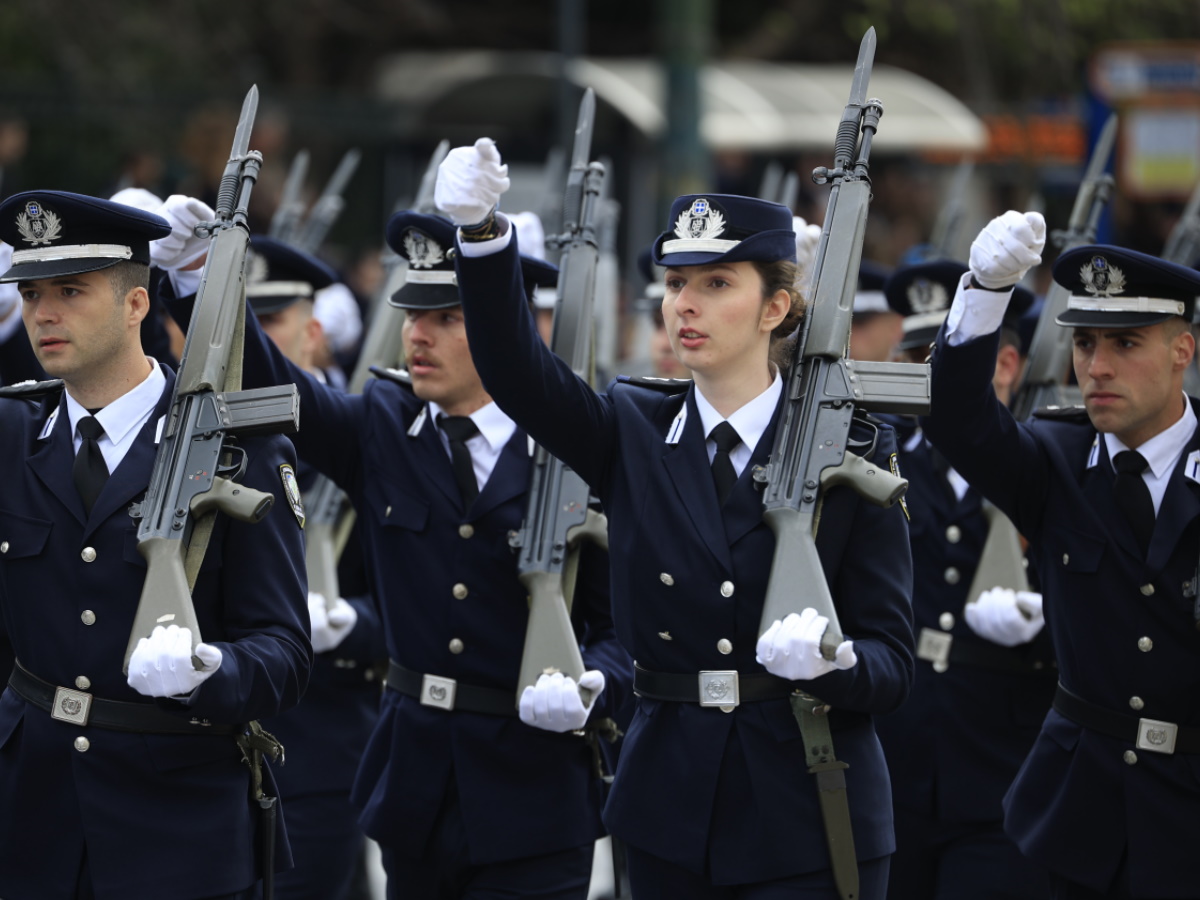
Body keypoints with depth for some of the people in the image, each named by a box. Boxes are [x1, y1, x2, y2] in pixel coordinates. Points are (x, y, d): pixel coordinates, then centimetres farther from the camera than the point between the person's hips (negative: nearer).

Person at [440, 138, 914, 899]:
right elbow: (515, 370, -13)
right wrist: (483, 233, -29)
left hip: (808, 825, -3)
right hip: (673, 815, 3)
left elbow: (893, 664, -4)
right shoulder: (635, 434, 6)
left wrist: (831, 660, -26)